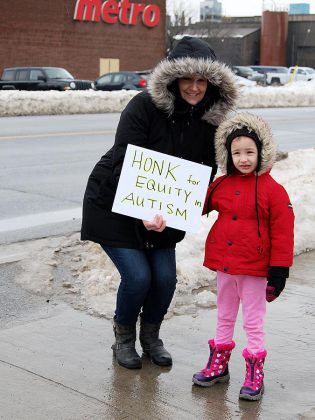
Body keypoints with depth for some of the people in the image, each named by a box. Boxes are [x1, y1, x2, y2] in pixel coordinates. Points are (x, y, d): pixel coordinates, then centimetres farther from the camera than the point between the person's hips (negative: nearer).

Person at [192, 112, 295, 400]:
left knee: (253, 321, 6)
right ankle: (219, 364, 34)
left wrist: (279, 271, -12)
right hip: (223, 263, 5)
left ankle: (255, 374, 19)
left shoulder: (272, 190, -12)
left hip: (254, 268, -5)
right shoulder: (221, 184, 2)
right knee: (224, 316, 19)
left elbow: (282, 233, -11)